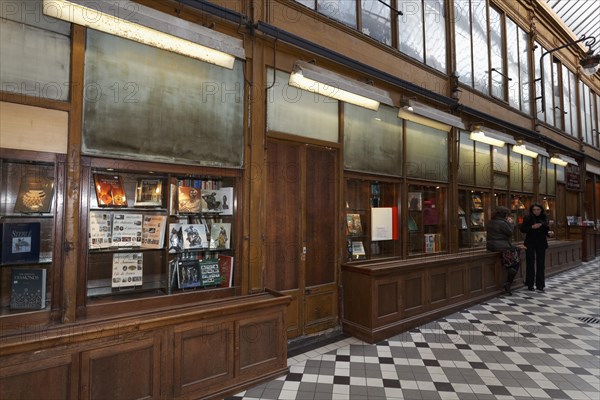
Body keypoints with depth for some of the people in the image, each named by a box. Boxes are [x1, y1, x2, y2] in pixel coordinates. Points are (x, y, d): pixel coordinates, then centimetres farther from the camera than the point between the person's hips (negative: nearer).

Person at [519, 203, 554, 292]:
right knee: (530, 264, 1)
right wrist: (532, 227, -19)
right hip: (530, 243, -3)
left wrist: (549, 233, -12)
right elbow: (522, 229, -6)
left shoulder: (544, 218, 5)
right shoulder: (527, 218, -3)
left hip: (541, 244, 3)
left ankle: (540, 285, 13)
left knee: (541, 264, 4)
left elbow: (546, 229, 8)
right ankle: (530, 284, 11)